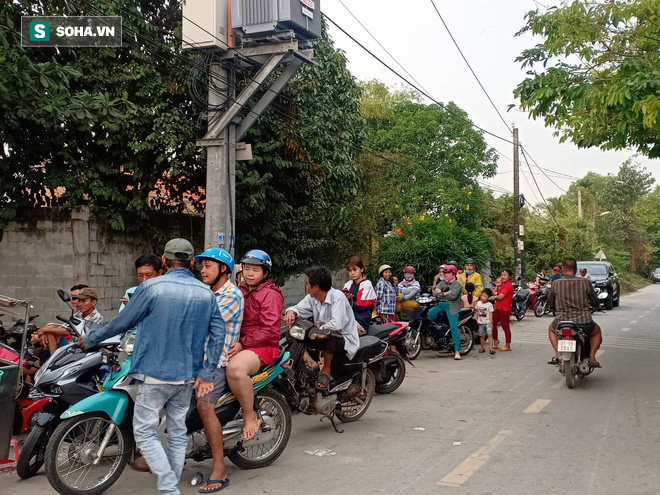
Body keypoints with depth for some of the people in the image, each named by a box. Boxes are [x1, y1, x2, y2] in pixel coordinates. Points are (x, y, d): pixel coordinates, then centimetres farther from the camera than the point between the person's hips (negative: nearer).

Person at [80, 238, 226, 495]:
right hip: (187, 376, 5)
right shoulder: (206, 293, 3)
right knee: (177, 432, 16)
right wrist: (207, 374, 1)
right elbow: (219, 332, -2)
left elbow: (122, 322, -2)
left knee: (145, 432, 5)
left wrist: (90, 339, 15)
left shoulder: (152, 287, -10)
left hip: (155, 373, -5)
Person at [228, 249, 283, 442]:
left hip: (262, 347, -9)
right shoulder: (241, 290, 18)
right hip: (238, 343, 9)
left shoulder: (270, 294, -8)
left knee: (235, 369, -38)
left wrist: (243, 344, -21)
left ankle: (250, 417, -18)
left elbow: (270, 330, -16)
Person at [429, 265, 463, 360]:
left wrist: (441, 293, -4)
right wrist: (446, 293, -13)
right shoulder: (441, 283, 17)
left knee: (454, 328, -13)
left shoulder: (457, 284, -1)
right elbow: (435, 292, 2)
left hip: (452, 308, -7)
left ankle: (457, 351, -11)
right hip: (440, 305, 7)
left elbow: (453, 296, -16)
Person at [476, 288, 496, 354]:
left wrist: (491, 323, -12)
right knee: (482, 336, 9)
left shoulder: (489, 304, -6)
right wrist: (476, 319, 13)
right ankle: (483, 348, 20)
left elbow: (490, 314, -7)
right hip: (481, 322, 4)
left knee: (490, 334, -14)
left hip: (488, 322, -4)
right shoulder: (478, 303, 6)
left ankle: (491, 348, -16)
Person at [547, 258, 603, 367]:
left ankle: (558, 355, 14)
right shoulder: (585, 282, -1)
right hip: (584, 323, 0)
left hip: (562, 322, 0)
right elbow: (596, 303, 5)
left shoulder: (556, 284, 1)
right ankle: (592, 358, 16)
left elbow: (550, 305, 10)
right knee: (597, 331, 33)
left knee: (551, 329, 34)